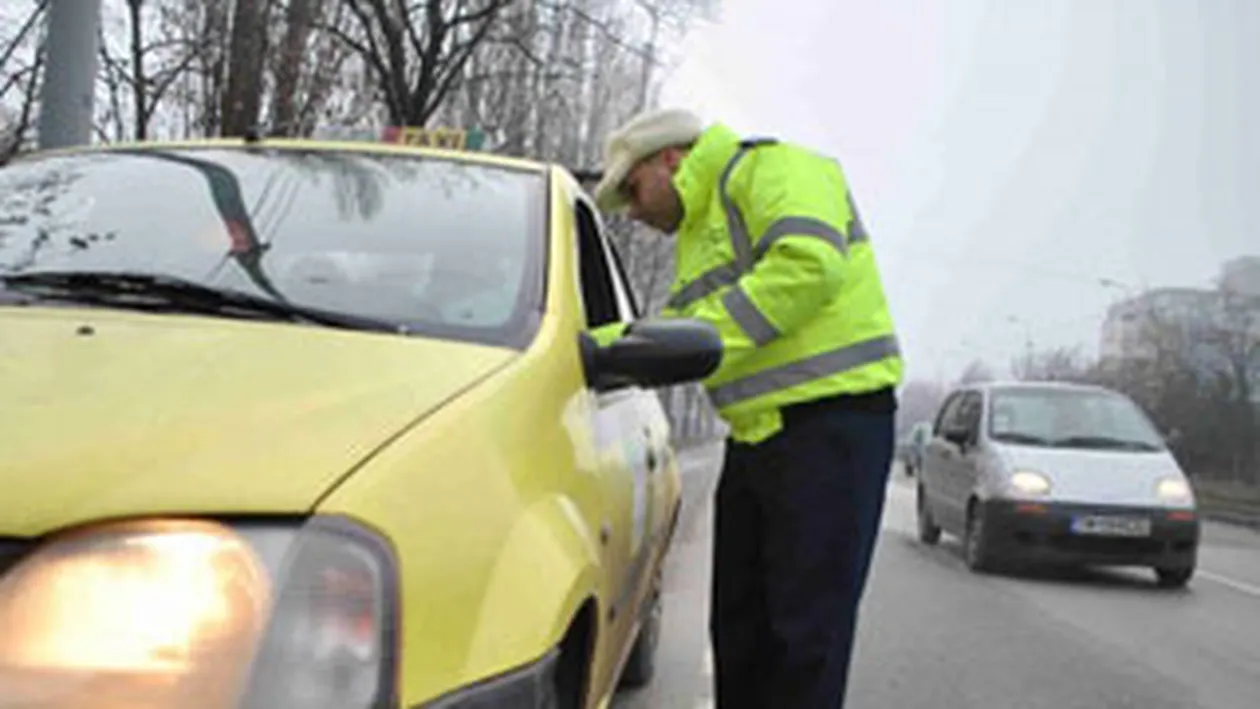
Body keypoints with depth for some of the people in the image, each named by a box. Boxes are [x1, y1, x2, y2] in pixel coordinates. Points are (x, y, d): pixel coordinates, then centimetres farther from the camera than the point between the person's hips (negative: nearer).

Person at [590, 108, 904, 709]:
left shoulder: (767, 168, -7)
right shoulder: (699, 227, 24)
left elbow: (808, 265, -25)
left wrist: (704, 335, -22)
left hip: (830, 420, -10)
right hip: (756, 432, 10)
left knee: (806, 631, -8)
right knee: (740, 622, 14)